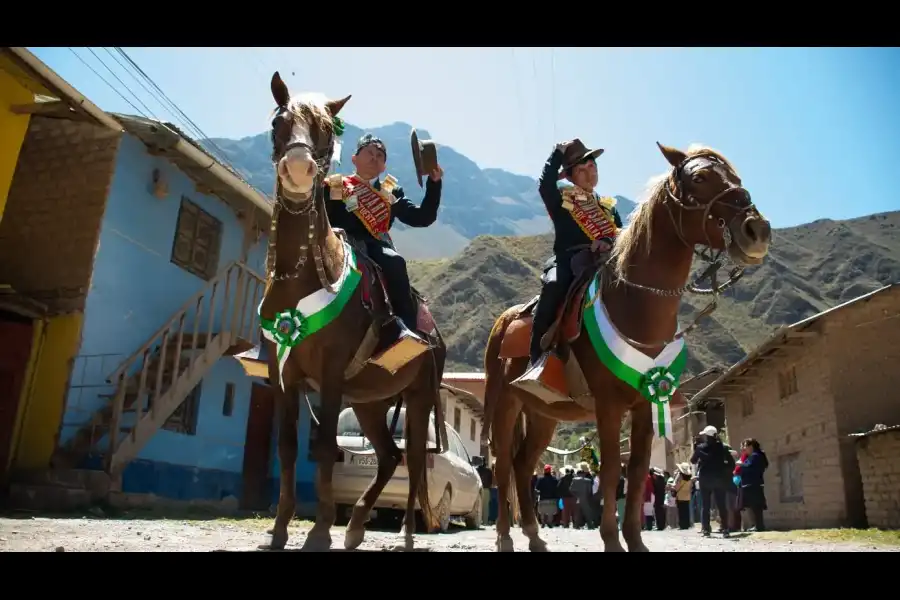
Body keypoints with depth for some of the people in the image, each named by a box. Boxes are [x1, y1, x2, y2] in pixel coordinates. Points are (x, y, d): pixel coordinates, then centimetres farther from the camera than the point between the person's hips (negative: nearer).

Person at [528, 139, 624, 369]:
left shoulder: (608, 207, 22)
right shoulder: (562, 202, 7)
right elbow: (545, 185, -13)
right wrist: (558, 153, -7)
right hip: (568, 268, -4)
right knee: (553, 287, -35)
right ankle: (537, 357, -31)